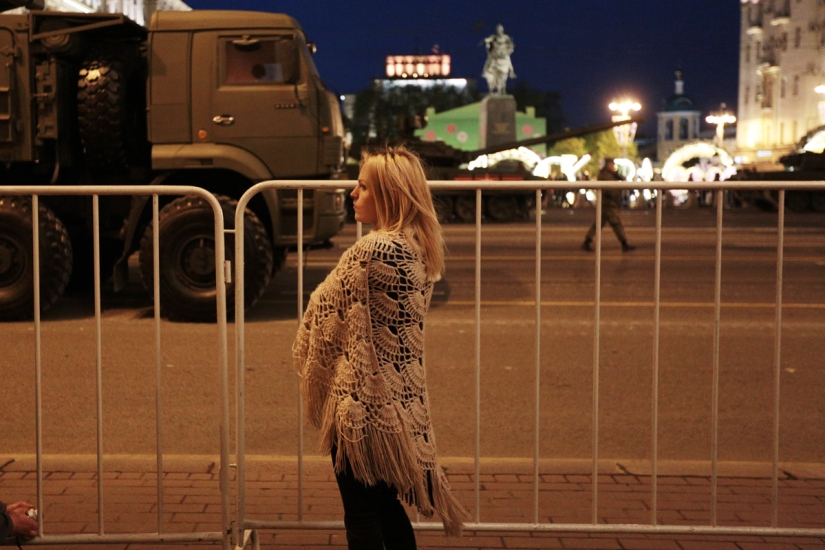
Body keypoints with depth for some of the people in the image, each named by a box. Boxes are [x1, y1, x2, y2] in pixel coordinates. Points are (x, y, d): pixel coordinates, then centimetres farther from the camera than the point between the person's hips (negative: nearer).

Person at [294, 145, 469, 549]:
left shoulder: (372, 250, -20)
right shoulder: (419, 248, 6)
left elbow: (326, 309, -9)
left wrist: (305, 352, 10)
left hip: (364, 399, -8)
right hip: (401, 396, 8)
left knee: (361, 513, 4)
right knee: (387, 505, 19)